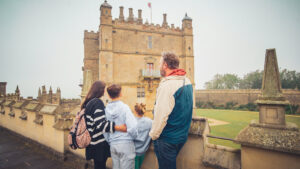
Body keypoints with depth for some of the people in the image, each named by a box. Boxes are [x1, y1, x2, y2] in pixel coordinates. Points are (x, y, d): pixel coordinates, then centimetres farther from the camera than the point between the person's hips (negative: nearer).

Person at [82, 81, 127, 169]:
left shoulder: (87, 103, 9)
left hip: (93, 141, 9)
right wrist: (118, 127, -33)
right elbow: (100, 124, -27)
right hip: (100, 143, -9)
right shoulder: (97, 102, -18)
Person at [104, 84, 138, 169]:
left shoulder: (106, 109, 1)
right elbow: (132, 127, -17)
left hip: (113, 145, 5)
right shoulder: (124, 107, -11)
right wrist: (133, 137, 3)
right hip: (126, 143, -4)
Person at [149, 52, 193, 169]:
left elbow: (161, 115, -25)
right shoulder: (187, 81, 4)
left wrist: (153, 135, -10)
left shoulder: (167, 85, -24)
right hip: (183, 135, 8)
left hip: (167, 139, -8)